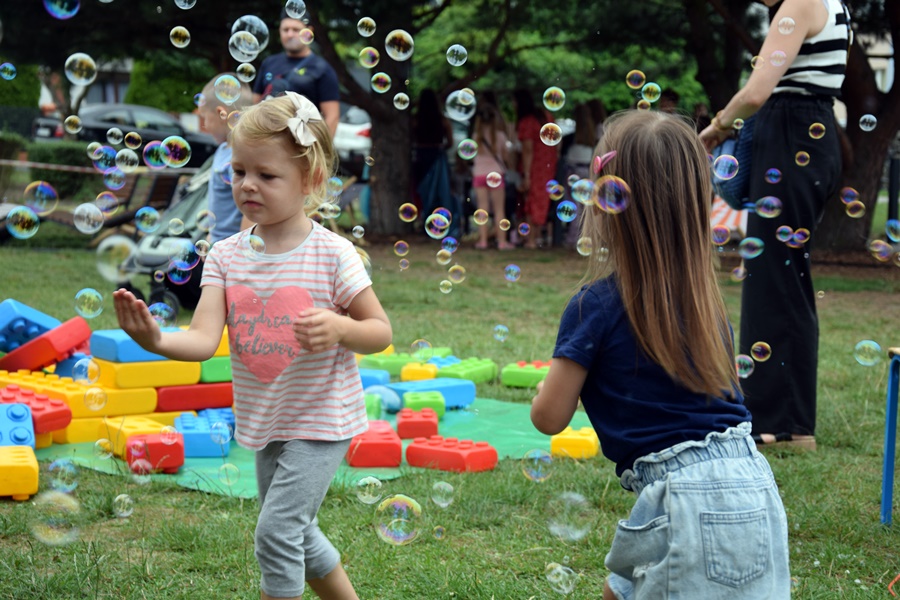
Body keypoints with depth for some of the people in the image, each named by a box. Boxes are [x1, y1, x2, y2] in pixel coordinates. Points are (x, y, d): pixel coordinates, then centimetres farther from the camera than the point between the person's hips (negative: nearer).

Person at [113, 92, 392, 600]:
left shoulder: (332, 254, -16)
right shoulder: (227, 256, -6)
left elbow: (382, 331, -9)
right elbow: (204, 340, -17)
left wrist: (338, 328, -30)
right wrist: (157, 340, -38)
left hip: (321, 419, -6)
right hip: (265, 420, 6)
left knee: (277, 531, -13)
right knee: (297, 536, 19)